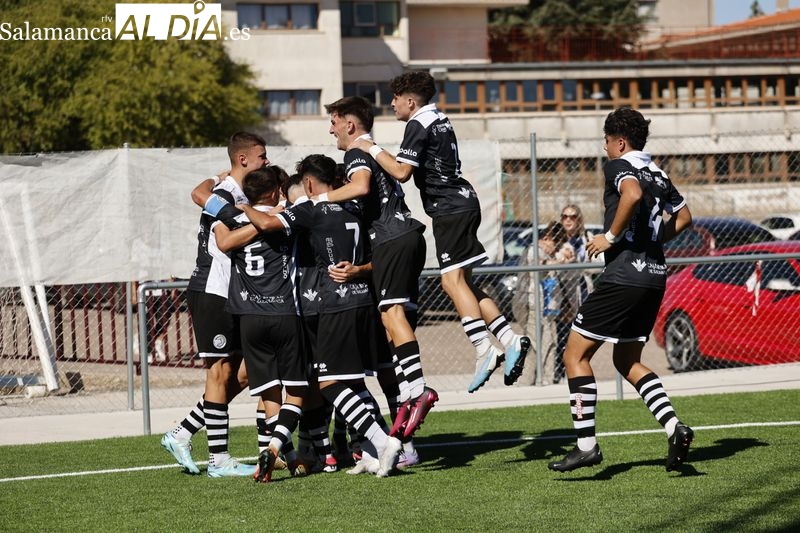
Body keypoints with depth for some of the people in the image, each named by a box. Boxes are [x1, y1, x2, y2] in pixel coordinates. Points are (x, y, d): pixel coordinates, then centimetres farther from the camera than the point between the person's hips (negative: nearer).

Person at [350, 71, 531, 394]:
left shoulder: (418, 125, -10)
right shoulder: (439, 120, 20)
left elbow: (401, 172, -19)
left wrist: (371, 148, -9)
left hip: (450, 208, -10)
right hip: (460, 205, 10)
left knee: (453, 281, -14)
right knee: (462, 282, 10)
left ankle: (485, 352, -22)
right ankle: (510, 341, 6)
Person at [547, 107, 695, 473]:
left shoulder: (618, 166, -6)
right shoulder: (658, 174, 18)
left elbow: (633, 194, -28)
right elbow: (683, 217, 28)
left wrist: (611, 236, -17)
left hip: (624, 275, -9)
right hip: (655, 275, 9)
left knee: (576, 354, 0)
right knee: (628, 362, 19)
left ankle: (586, 445, -5)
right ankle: (674, 427, 0)